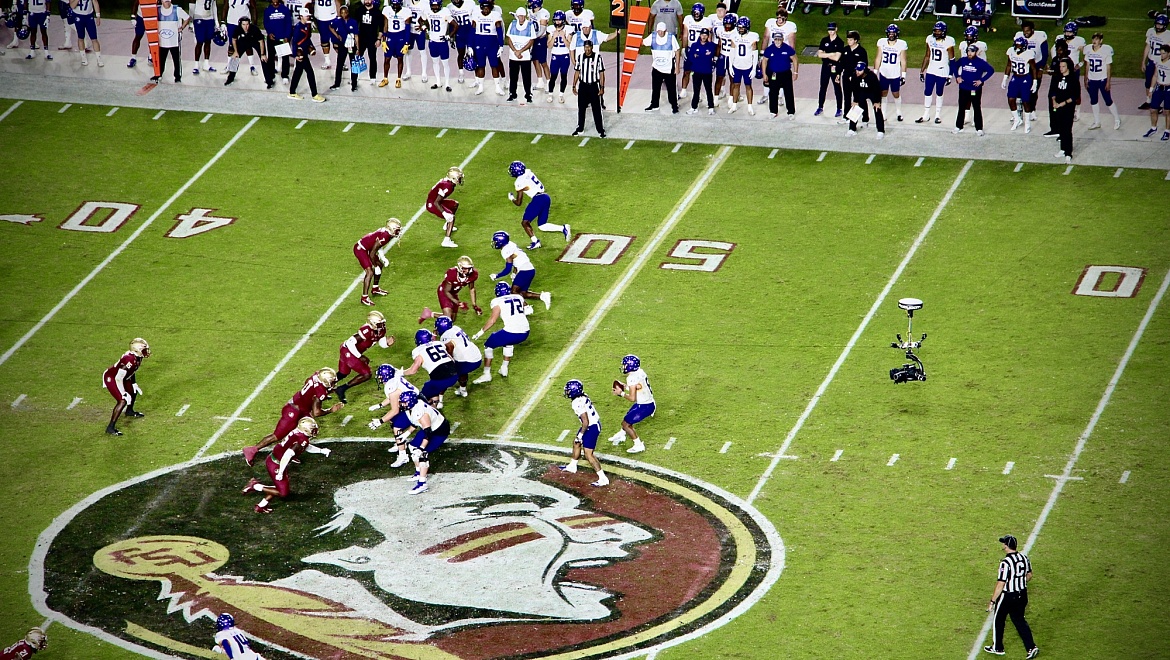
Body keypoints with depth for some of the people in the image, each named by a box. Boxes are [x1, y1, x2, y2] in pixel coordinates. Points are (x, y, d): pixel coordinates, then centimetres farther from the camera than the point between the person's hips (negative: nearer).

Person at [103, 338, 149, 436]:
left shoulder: (137, 357, -5)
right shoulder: (129, 360, -34)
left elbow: (132, 371, 16)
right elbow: (118, 378, -31)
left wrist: (134, 384, 16)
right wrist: (124, 393, -25)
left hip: (118, 377, 10)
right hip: (111, 379, -10)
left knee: (133, 391, 26)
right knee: (123, 401, -18)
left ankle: (129, 411, 55)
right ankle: (110, 427, -16)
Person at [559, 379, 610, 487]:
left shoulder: (578, 404, -25)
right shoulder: (583, 397, 3)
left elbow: (586, 422, -25)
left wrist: (581, 434, -14)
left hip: (591, 428, -10)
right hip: (595, 423, 10)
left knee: (588, 454, -7)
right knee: (576, 443, 28)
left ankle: (603, 479, -7)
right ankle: (572, 466, 49)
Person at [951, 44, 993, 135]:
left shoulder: (981, 62, -10)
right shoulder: (963, 60, 1)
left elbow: (991, 70, -7)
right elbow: (955, 66, 19)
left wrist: (981, 80, -11)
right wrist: (957, 76, 8)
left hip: (975, 89, -4)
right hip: (963, 89, 4)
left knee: (977, 109, 3)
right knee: (961, 108, 12)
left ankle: (979, 129, 8)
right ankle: (958, 127, 22)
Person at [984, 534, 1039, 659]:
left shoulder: (1006, 563, -25)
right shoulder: (1024, 557, -3)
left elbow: (1000, 584, -24)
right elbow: (1029, 576, 11)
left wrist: (992, 601, -17)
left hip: (1007, 596, -6)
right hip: (1022, 595, 6)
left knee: (999, 620, 15)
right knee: (1019, 620, 17)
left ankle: (997, 648, 29)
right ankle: (1031, 647, 6)